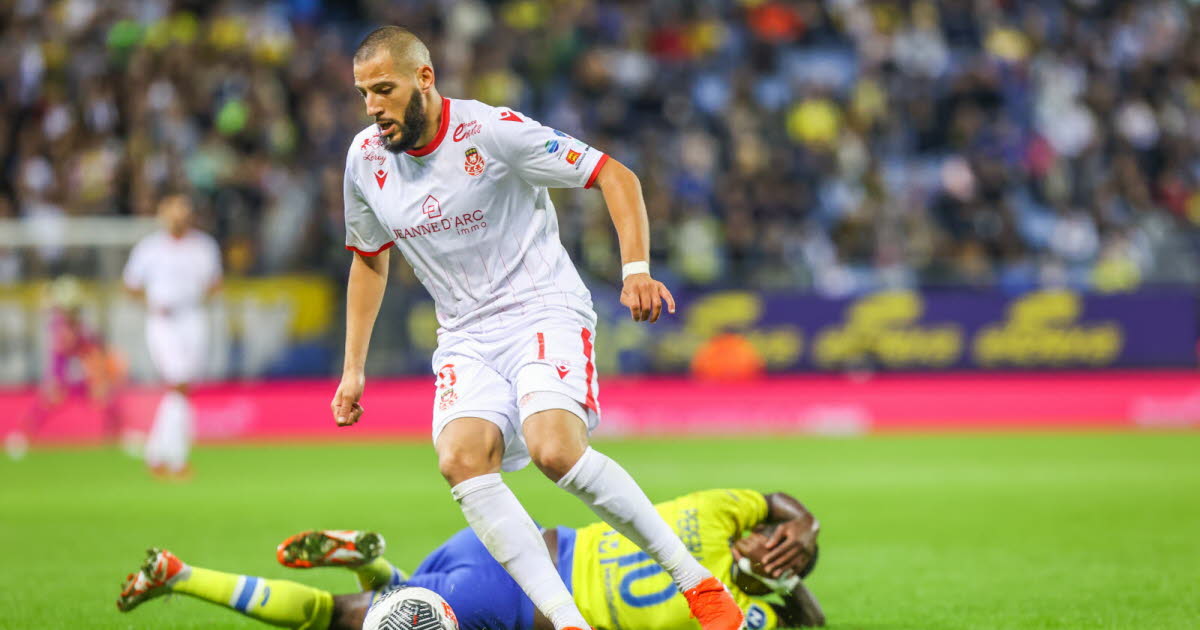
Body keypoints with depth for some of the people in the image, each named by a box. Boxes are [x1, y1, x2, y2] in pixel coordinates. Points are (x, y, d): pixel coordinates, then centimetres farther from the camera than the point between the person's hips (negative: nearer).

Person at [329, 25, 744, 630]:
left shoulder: (492, 131, -14)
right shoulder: (365, 159, 3)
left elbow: (615, 175, -9)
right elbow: (369, 259, 21)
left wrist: (636, 269, -22)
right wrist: (353, 367, 17)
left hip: (545, 311, -5)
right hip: (466, 336, 5)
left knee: (555, 450, -30)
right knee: (461, 460, -24)